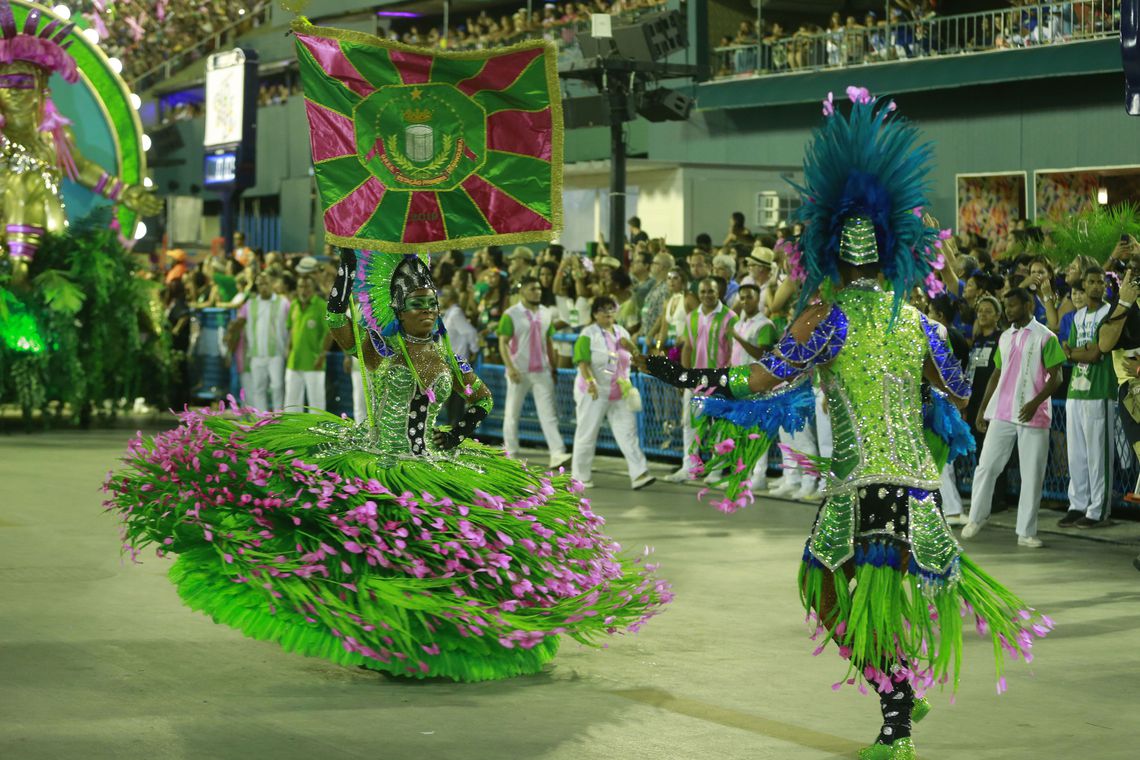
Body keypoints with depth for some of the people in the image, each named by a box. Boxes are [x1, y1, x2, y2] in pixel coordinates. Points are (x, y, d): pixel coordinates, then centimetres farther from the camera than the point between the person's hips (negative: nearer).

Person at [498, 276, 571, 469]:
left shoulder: (546, 314, 9)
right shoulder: (510, 315, -6)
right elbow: (503, 343, -9)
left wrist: (554, 367, 13)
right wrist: (510, 367, -20)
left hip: (542, 372, 3)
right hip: (519, 372, -3)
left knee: (548, 413, -6)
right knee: (512, 414, 6)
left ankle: (557, 454, -14)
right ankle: (511, 455, 17)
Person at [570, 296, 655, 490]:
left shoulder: (622, 332, 11)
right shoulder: (588, 335, -8)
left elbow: (635, 355, 17)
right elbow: (583, 362, -17)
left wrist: (630, 346, -5)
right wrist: (590, 381, -32)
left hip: (619, 394, 5)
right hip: (595, 393, -5)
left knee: (628, 432, -4)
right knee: (587, 434, 4)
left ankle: (639, 474, -9)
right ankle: (580, 476, 16)